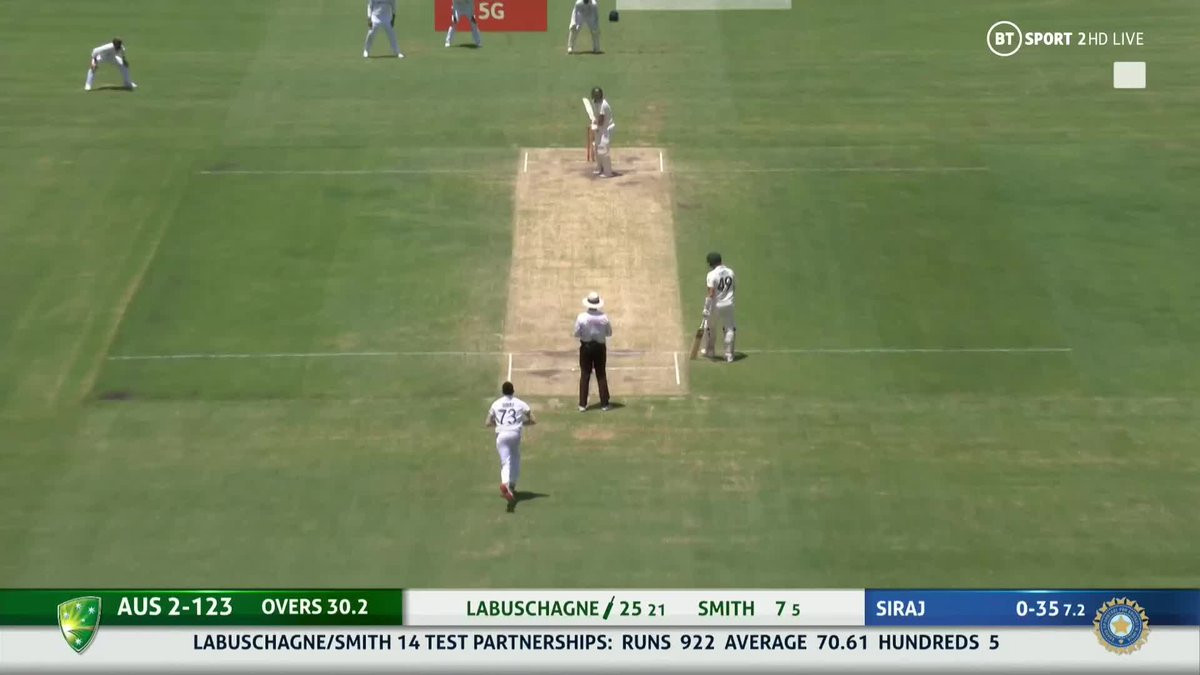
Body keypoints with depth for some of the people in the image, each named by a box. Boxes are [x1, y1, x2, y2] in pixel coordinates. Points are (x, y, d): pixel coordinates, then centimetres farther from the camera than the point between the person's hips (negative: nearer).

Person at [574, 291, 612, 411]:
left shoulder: (581, 317, -18)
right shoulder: (604, 317, -15)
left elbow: (577, 334, -10)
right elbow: (609, 333, -4)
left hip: (586, 347, -1)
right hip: (600, 347, 1)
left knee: (585, 375, 8)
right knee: (601, 375, 12)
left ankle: (582, 404, 6)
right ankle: (604, 404, 14)